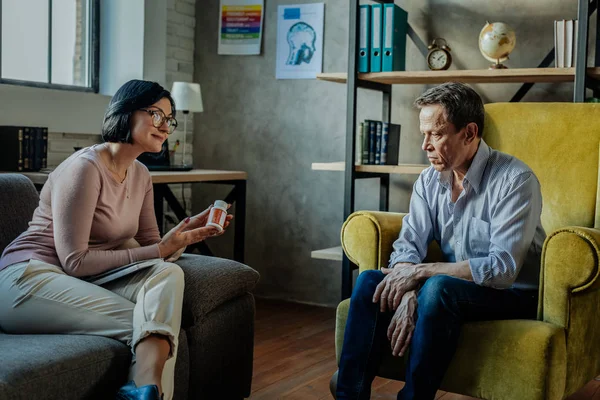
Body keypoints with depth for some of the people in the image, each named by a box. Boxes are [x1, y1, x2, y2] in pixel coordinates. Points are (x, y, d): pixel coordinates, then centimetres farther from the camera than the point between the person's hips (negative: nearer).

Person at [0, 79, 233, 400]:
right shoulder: (85, 167, -15)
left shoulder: (141, 175, 11)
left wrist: (188, 229, -11)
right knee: (145, 323, -26)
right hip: (28, 278, -7)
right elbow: (75, 261, -19)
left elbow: (150, 247, 9)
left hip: (87, 280, 8)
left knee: (169, 273, -23)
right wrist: (160, 249, -18)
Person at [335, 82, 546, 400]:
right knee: (370, 281, -15)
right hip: (453, 286, 6)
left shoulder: (515, 179, -18)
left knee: (438, 288, -34)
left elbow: (503, 268, -25)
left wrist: (420, 272, -26)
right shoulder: (429, 181, 2)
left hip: (514, 295, -6)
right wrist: (408, 294, -27)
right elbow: (407, 245, -5)